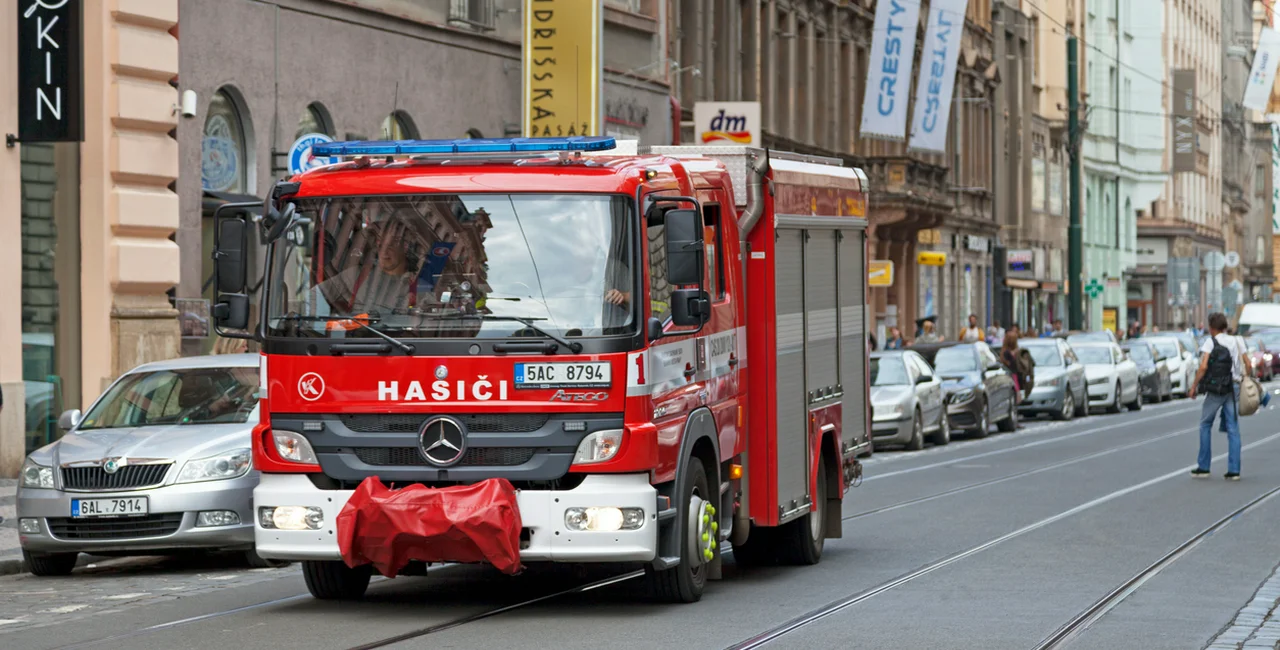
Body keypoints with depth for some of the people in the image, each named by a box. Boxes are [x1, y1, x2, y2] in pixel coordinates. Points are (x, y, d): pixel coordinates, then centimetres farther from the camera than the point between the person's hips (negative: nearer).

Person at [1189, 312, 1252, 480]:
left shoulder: (1210, 342, -5)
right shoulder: (1236, 342, 10)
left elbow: (1203, 367, -15)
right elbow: (1248, 365, 7)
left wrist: (1194, 386, -8)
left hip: (1215, 390, -4)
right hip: (1234, 388, 4)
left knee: (1205, 425, 9)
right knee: (1233, 429, 5)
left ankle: (1203, 467, 9)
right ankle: (1234, 470, 1)